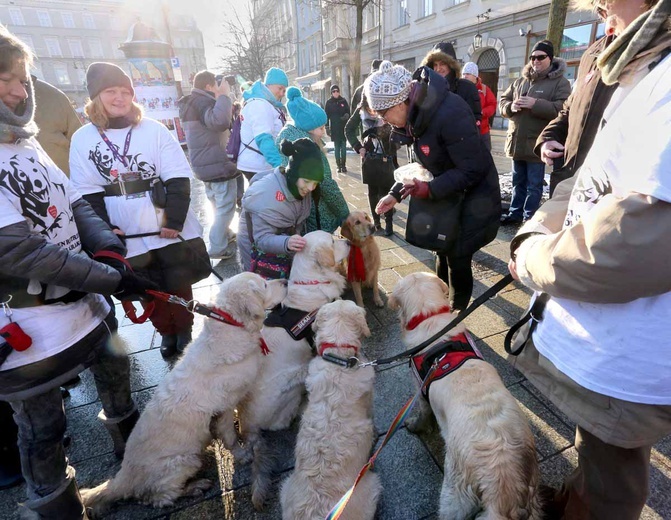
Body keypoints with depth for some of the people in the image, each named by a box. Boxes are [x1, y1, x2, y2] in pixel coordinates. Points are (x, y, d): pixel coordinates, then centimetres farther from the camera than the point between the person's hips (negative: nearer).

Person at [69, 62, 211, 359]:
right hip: (127, 235, 2)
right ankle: (166, 332, 35)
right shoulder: (83, 139, 1)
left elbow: (178, 179, -8)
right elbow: (88, 193, 1)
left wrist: (175, 220, -15)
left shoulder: (153, 129, -4)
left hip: (171, 228, -1)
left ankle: (184, 330, 32)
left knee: (179, 283, 11)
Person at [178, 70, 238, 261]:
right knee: (226, 206, -5)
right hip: (217, 164, -10)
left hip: (205, 164, 10)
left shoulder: (192, 102, 17)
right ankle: (218, 248, -3)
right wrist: (224, 96, -23)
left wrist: (221, 99, 12)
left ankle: (224, 234, 36)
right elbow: (219, 122, -36)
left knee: (219, 205, 23)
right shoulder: (202, 101, -16)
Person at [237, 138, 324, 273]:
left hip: (284, 252, 6)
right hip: (257, 251, -5)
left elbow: (300, 224, 2)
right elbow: (262, 239, -33)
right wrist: (286, 243, -50)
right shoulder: (266, 193, -30)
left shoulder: (301, 189, -11)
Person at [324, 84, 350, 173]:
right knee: (336, 147, 4)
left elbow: (348, 112, 9)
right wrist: (327, 127, -5)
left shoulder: (343, 101, 4)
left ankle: (343, 165, 10)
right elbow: (326, 115, 1)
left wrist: (346, 115, -14)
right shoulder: (329, 102, 1)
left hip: (344, 128, 1)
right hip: (334, 128, -1)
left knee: (343, 147, 3)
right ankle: (339, 165, 9)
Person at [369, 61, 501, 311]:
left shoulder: (449, 114, -31)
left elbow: (472, 170, -29)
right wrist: (396, 193, -4)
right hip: (447, 193, 8)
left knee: (457, 257, -4)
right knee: (443, 251, 15)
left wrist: (431, 189, -35)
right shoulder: (417, 113, -3)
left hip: (473, 195, -8)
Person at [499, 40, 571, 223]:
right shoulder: (520, 81, 15)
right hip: (516, 141, 6)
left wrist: (535, 104, -24)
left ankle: (529, 218, 7)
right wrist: (510, 106, -9)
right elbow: (503, 101, 14)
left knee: (534, 186, 1)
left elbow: (562, 109, -16)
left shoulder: (560, 82, -4)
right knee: (518, 182, 15)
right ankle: (515, 213, 25)